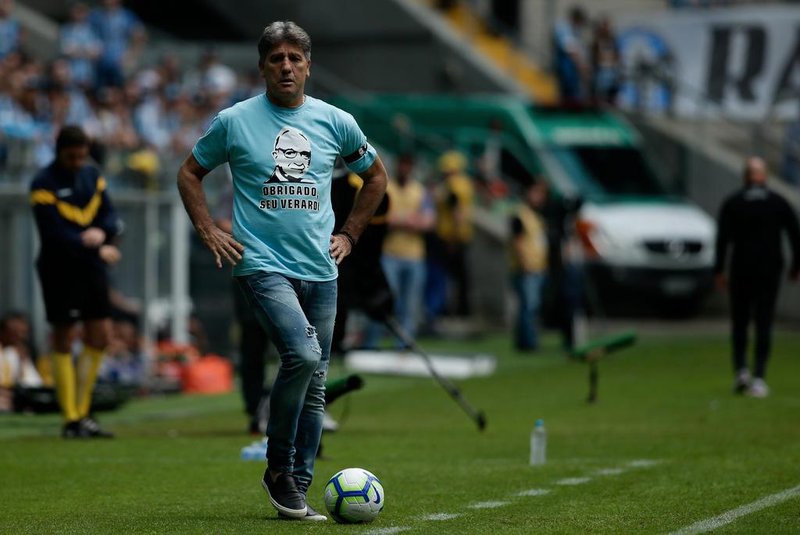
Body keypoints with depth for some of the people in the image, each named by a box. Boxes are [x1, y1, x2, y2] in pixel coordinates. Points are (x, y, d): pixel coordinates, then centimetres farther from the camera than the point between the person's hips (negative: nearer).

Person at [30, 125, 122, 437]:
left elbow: (111, 216, 7)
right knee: (63, 341, -2)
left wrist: (103, 231, -17)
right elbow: (56, 235, -19)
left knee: (100, 337, 4)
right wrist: (97, 251, -23)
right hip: (60, 270, -6)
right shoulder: (43, 184, -12)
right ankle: (71, 420, 2)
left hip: (92, 270, 6)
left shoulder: (92, 176, 9)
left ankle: (83, 412, 16)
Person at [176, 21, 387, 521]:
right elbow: (190, 173, 12)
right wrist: (209, 231, 2)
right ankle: (278, 469, -8)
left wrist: (349, 233, 14)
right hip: (263, 265, -4)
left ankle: (297, 490, 16)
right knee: (303, 355, -24)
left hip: (320, 270, 4)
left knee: (316, 384, 6)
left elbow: (376, 175, 22)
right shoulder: (234, 121, -1)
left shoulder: (335, 122, 6)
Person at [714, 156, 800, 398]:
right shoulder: (779, 203, 3)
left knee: (739, 323, 12)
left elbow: (722, 239, -6)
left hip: (741, 271, 0)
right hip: (770, 272, 0)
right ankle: (758, 378, -5)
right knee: (764, 325, 2)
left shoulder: (732, 203, 1)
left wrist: (719, 271, -4)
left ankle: (741, 370, -4)